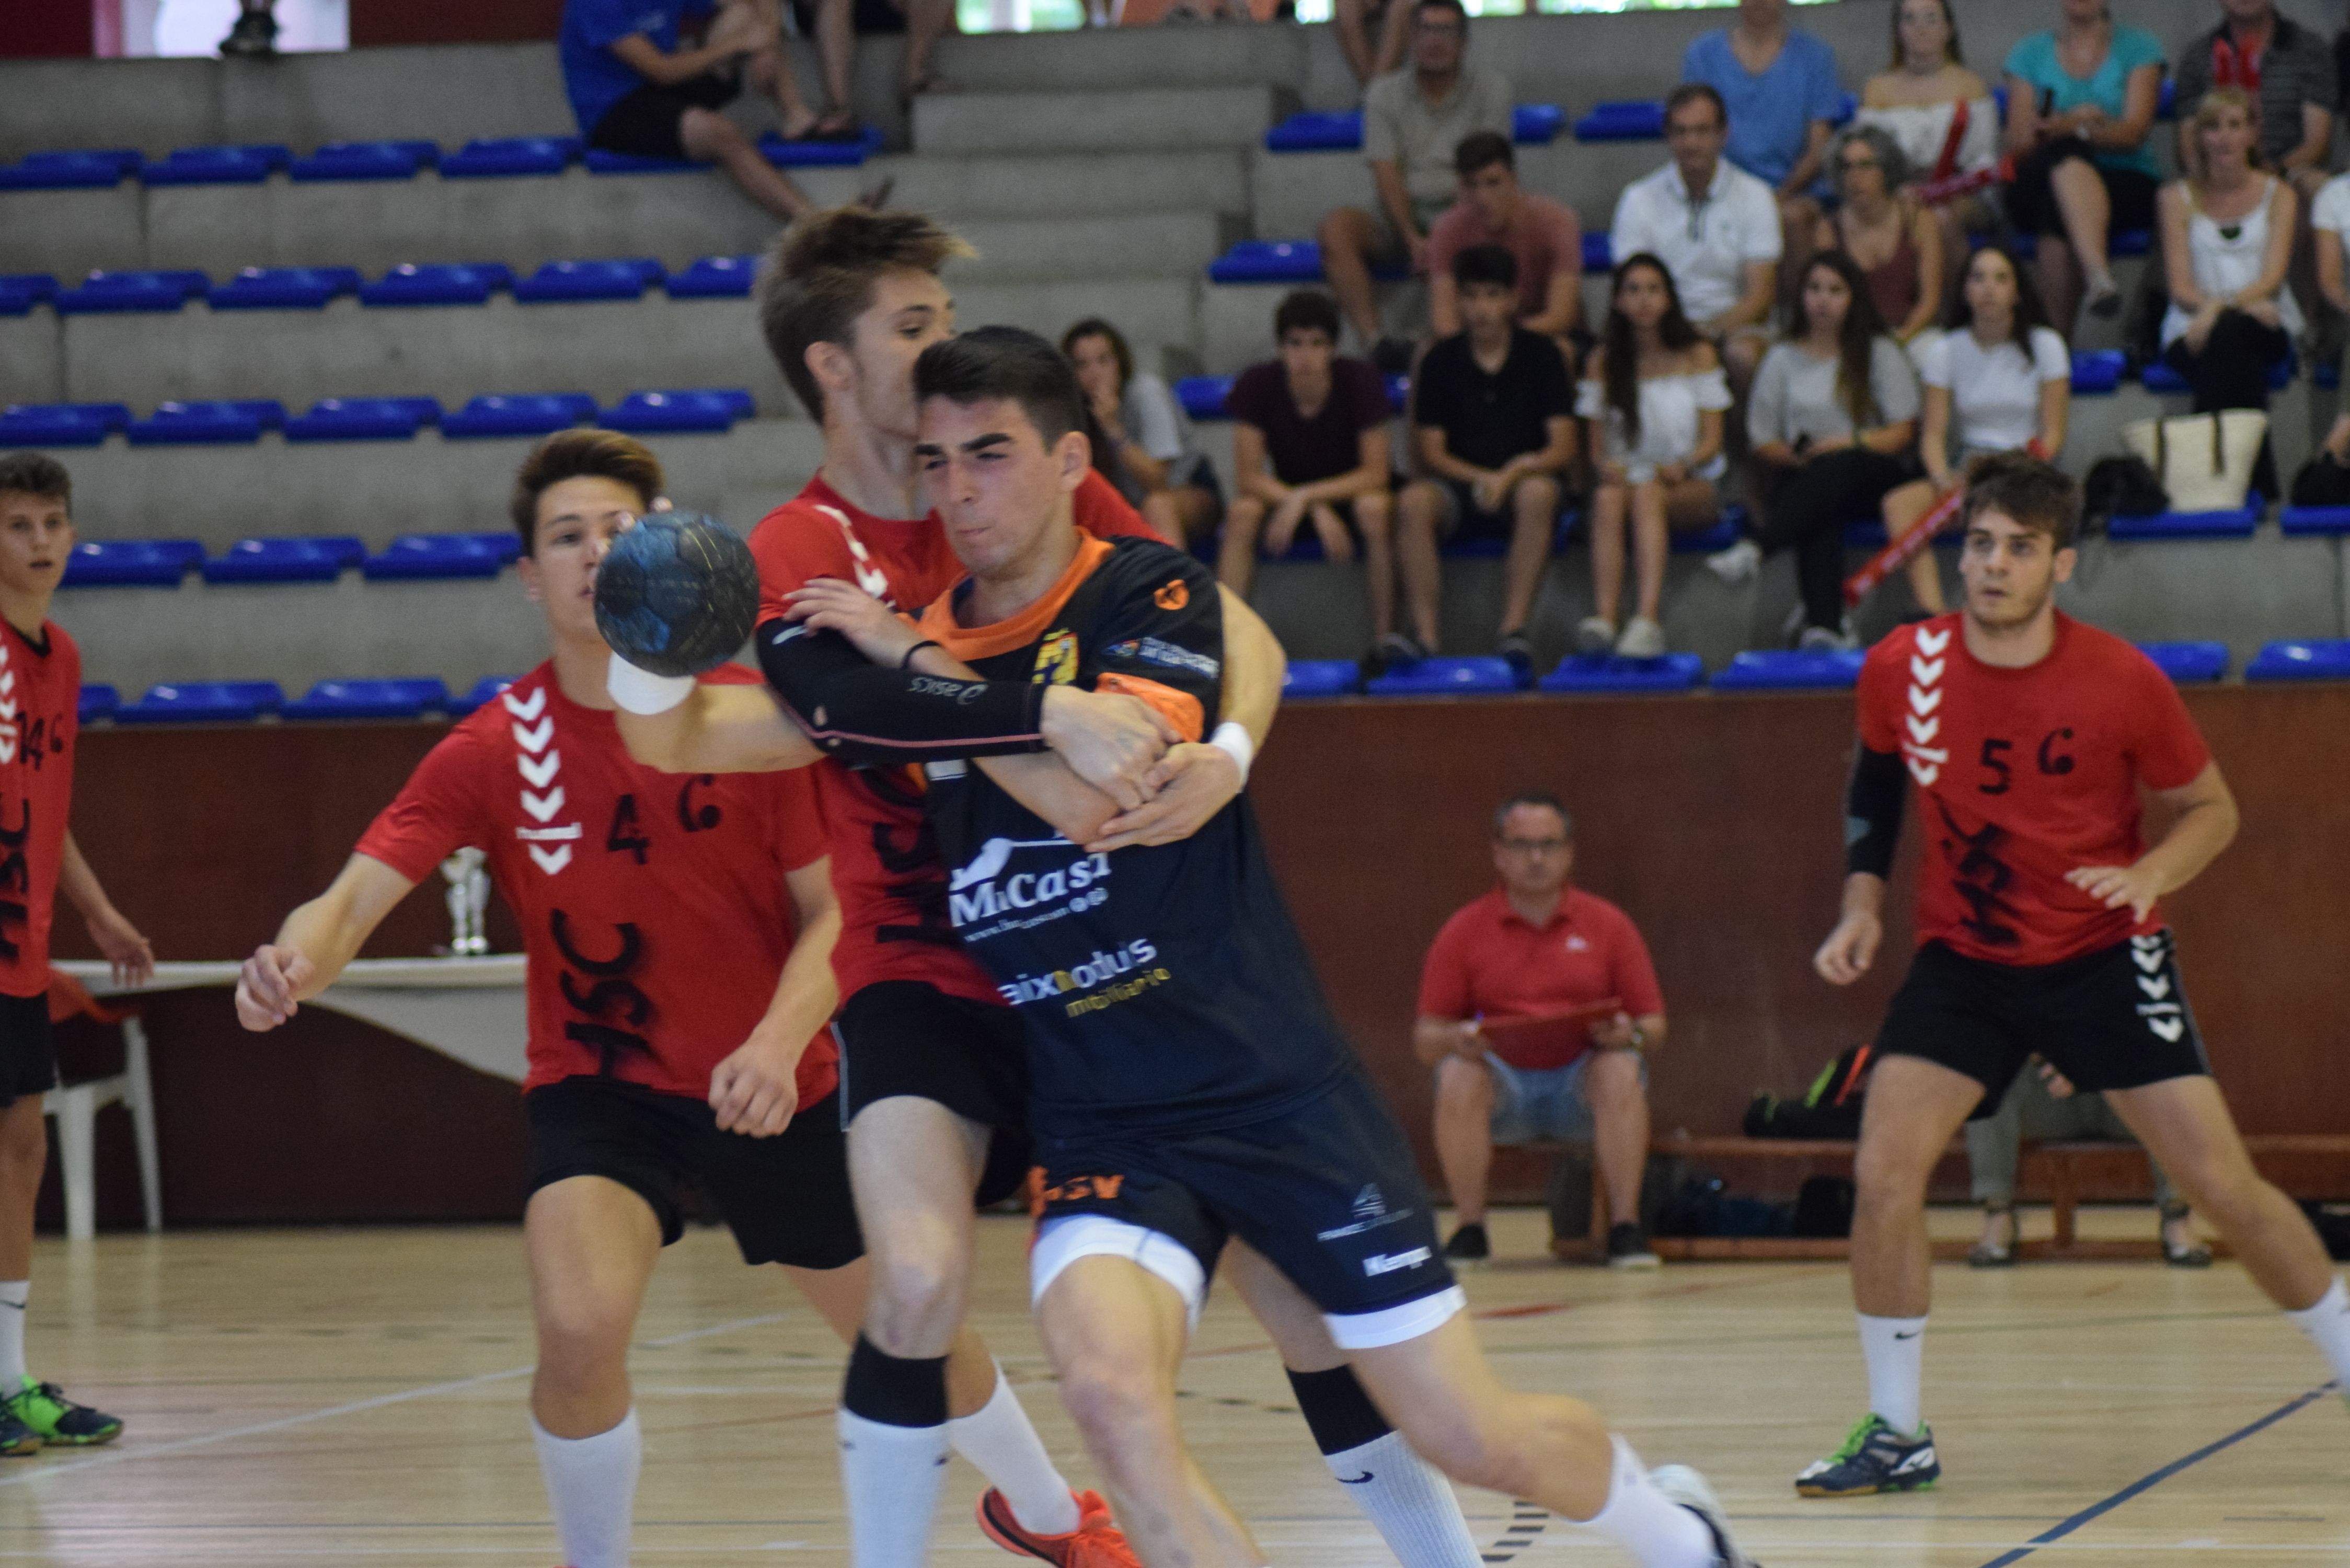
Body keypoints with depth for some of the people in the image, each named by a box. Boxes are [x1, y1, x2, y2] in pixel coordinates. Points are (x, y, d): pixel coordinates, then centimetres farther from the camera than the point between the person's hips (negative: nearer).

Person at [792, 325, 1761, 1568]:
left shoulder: (1153, 594, -7)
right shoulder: (915, 640, 7)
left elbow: (1096, 796, -22)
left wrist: (914, 661, -19)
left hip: (1271, 1091, -3)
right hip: (1099, 1127, 3)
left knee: (1471, 1438, 2)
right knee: (1108, 1388, -29)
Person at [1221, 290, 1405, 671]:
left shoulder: (1359, 381, -19)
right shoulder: (1257, 386, -16)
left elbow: (1375, 475, -19)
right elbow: (1248, 478, -18)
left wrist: (1305, 497, -30)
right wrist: (1318, 513, -29)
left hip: (1350, 492, -1)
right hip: (1284, 495, 1)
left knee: (1375, 508, -36)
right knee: (1243, 511, -30)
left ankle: (1384, 638, -27)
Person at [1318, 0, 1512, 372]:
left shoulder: (1490, 88, 6)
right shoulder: (1386, 93, 9)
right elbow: (1387, 176, -1)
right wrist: (1414, 240, -18)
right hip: (1403, 220, 2)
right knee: (1337, 227, -28)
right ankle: (1374, 344, -41)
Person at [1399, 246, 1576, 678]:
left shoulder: (1541, 355, 2)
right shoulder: (1441, 362, 5)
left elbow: (1563, 448, -3)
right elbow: (1431, 452, 1)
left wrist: (1514, 474, -22)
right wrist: (1481, 479, -16)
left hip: (1523, 482, -1)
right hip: (1460, 486, 1)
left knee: (1538, 493, -37)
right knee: (1413, 502, -31)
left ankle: (1513, 629, -35)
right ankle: (1425, 635, -33)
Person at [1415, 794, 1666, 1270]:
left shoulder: (1608, 925, 6)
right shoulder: (1463, 932, 5)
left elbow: (1652, 1025, 6)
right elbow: (1424, 1038, 4)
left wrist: (1630, 1034, -18)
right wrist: (1455, 1039, -19)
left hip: (1579, 1087, 0)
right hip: (1504, 1084, 0)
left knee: (1621, 1070, -32)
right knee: (1458, 1077, -31)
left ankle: (1625, 1226, -24)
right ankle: (1470, 1228, -17)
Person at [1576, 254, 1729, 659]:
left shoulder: (1697, 356, 9)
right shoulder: (1604, 362, 14)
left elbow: (1712, 440, 3)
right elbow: (1596, 441, 10)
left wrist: (1682, 465, -19)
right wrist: (1607, 464, -14)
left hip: (1691, 487, -2)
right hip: (1626, 474, 2)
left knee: (1647, 493, -37)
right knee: (1608, 498, -35)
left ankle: (1647, 620, -55)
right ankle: (1603, 619, -53)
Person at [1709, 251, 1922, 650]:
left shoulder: (1880, 353, 14)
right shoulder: (1783, 359, 19)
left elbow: (1902, 434, 5)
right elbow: (1761, 441, 14)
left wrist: (1851, 443, -14)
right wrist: (1799, 457, -8)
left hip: (1873, 475, -1)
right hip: (1803, 477, 1)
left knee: (1836, 470, -39)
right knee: (1822, 516, -37)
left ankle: (1755, 548, -63)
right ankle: (1824, 625, -60)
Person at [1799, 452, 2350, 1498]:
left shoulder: (2122, 683, -15)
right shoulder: (1903, 670, -9)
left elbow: (2212, 808, -1)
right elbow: (1875, 780, 13)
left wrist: (2149, 876, -21)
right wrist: (1862, 902, 2)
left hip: (2102, 958, -2)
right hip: (1961, 958, 2)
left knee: (2222, 1184, -7)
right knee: (1884, 1173, -13)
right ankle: (1896, 1436, 1)